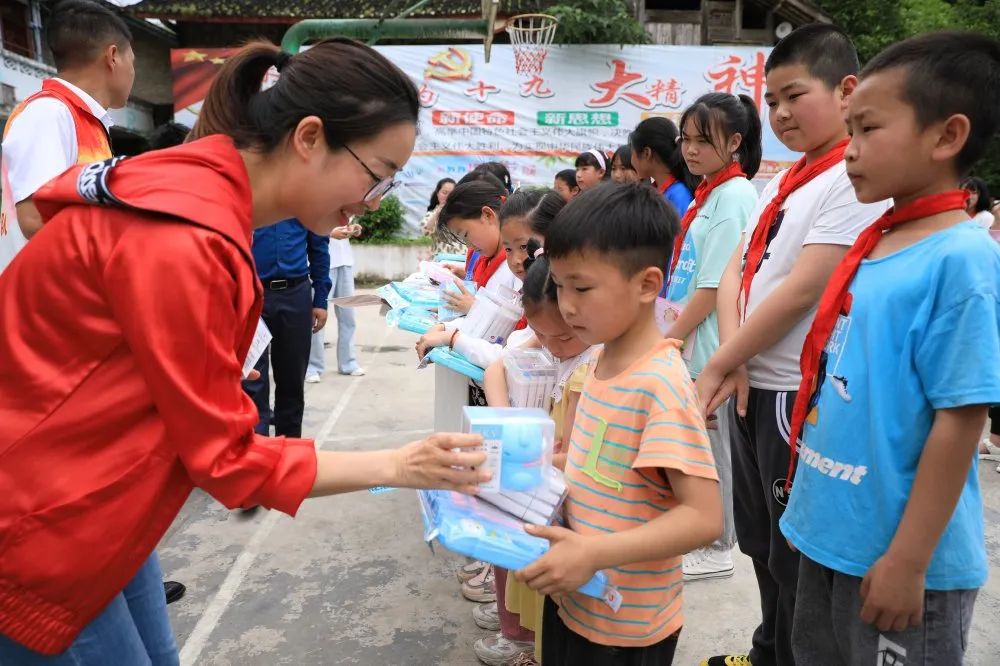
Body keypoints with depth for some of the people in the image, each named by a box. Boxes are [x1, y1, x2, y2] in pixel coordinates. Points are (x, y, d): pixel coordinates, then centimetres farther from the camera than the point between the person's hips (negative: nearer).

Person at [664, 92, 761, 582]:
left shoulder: (733, 195, -14)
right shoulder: (707, 193, 13)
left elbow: (715, 285, -19)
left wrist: (668, 340, -14)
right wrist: (667, 336, 13)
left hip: (708, 348, -8)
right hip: (688, 344, 8)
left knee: (713, 447, 4)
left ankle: (717, 549, 20)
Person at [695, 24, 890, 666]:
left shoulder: (857, 178, -14)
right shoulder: (783, 182, 13)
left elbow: (801, 290, -20)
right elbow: (736, 272, 6)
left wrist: (716, 366, -13)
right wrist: (735, 359, -9)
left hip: (798, 395, -8)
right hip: (754, 386, 9)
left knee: (796, 555, 8)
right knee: (761, 542, 22)